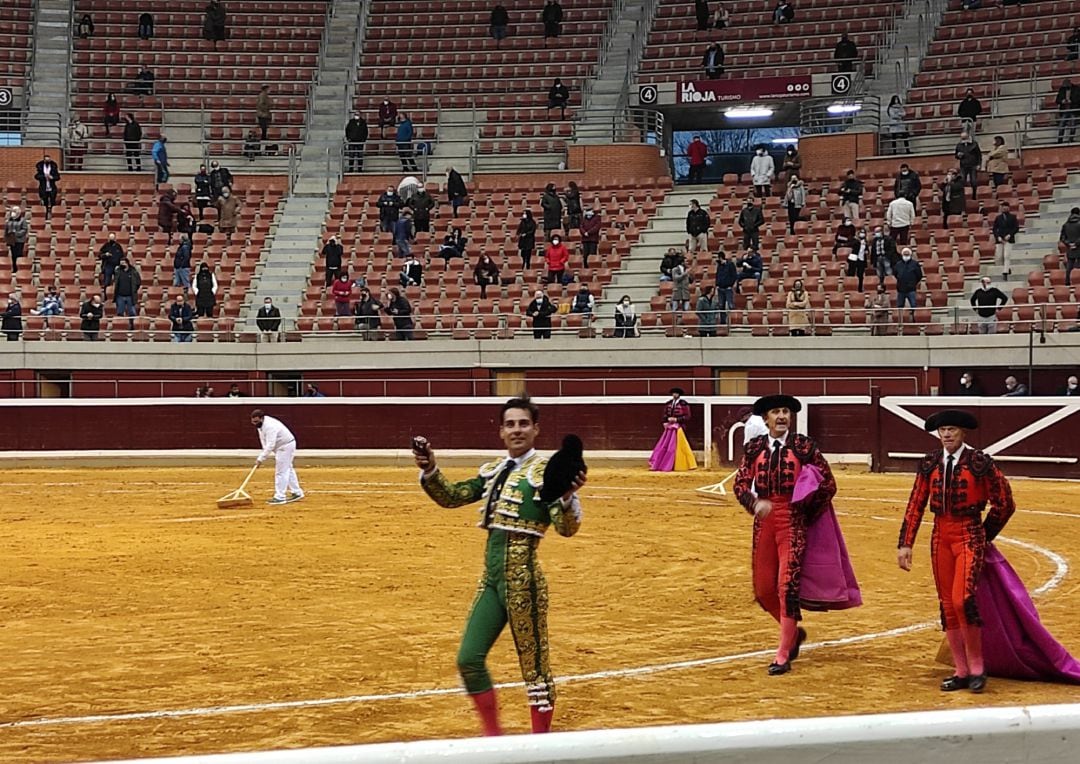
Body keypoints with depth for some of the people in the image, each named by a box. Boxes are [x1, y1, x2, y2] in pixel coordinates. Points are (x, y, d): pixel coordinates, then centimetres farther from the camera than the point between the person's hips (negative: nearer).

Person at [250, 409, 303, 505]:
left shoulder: (270, 426, -30)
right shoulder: (260, 425, 1)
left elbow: (270, 445, -36)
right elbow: (265, 443, 7)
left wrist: (261, 458, -36)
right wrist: (263, 455, -7)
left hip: (286, 446, -11)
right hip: (281, 447, 11)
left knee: (281, 471, -11)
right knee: (287, 469, 18)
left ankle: (280, 497, -10)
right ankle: (297, 493, 27)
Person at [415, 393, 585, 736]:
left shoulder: (545, 472, -8)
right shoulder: (493, 471, 12)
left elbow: (567, 528, -18)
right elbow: (451, 497, 15)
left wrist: (568, 496, -39)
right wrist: (430, 470, -3)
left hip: (523, 579, -7)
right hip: (491, 577, 7)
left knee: (534, 664, 1)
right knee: (469, 659, 9)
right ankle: (492, 733, 24)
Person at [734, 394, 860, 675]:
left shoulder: (804, 446, -4)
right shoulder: (754, 448, 5)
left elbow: (828, 484, 0)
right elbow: (740, 484, 0)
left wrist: (805, 515, 2)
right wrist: (756, 503, -20)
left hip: (794, 521, -4)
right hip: (764, 522, 4)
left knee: (788, 586, -9)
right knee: (763, 589, 8)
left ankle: (783, 656, 0)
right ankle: (794, 632, 35)